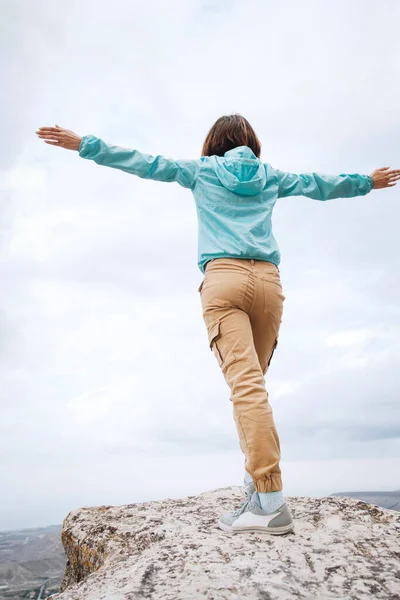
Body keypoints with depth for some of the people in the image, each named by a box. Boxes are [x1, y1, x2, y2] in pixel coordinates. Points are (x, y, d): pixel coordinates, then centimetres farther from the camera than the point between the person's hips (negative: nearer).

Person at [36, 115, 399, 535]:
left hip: (223, 277, -3)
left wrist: (85, 145, 26)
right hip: (268, 279, 4)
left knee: (245, 382, -16)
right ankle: (255, 482, 8)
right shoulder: (270, 176, 24)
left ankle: (271, 501, -22)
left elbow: (145, 164, 18)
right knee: (253, 380, 9)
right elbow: (318, 185, 36)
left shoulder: (202, 170, 18)